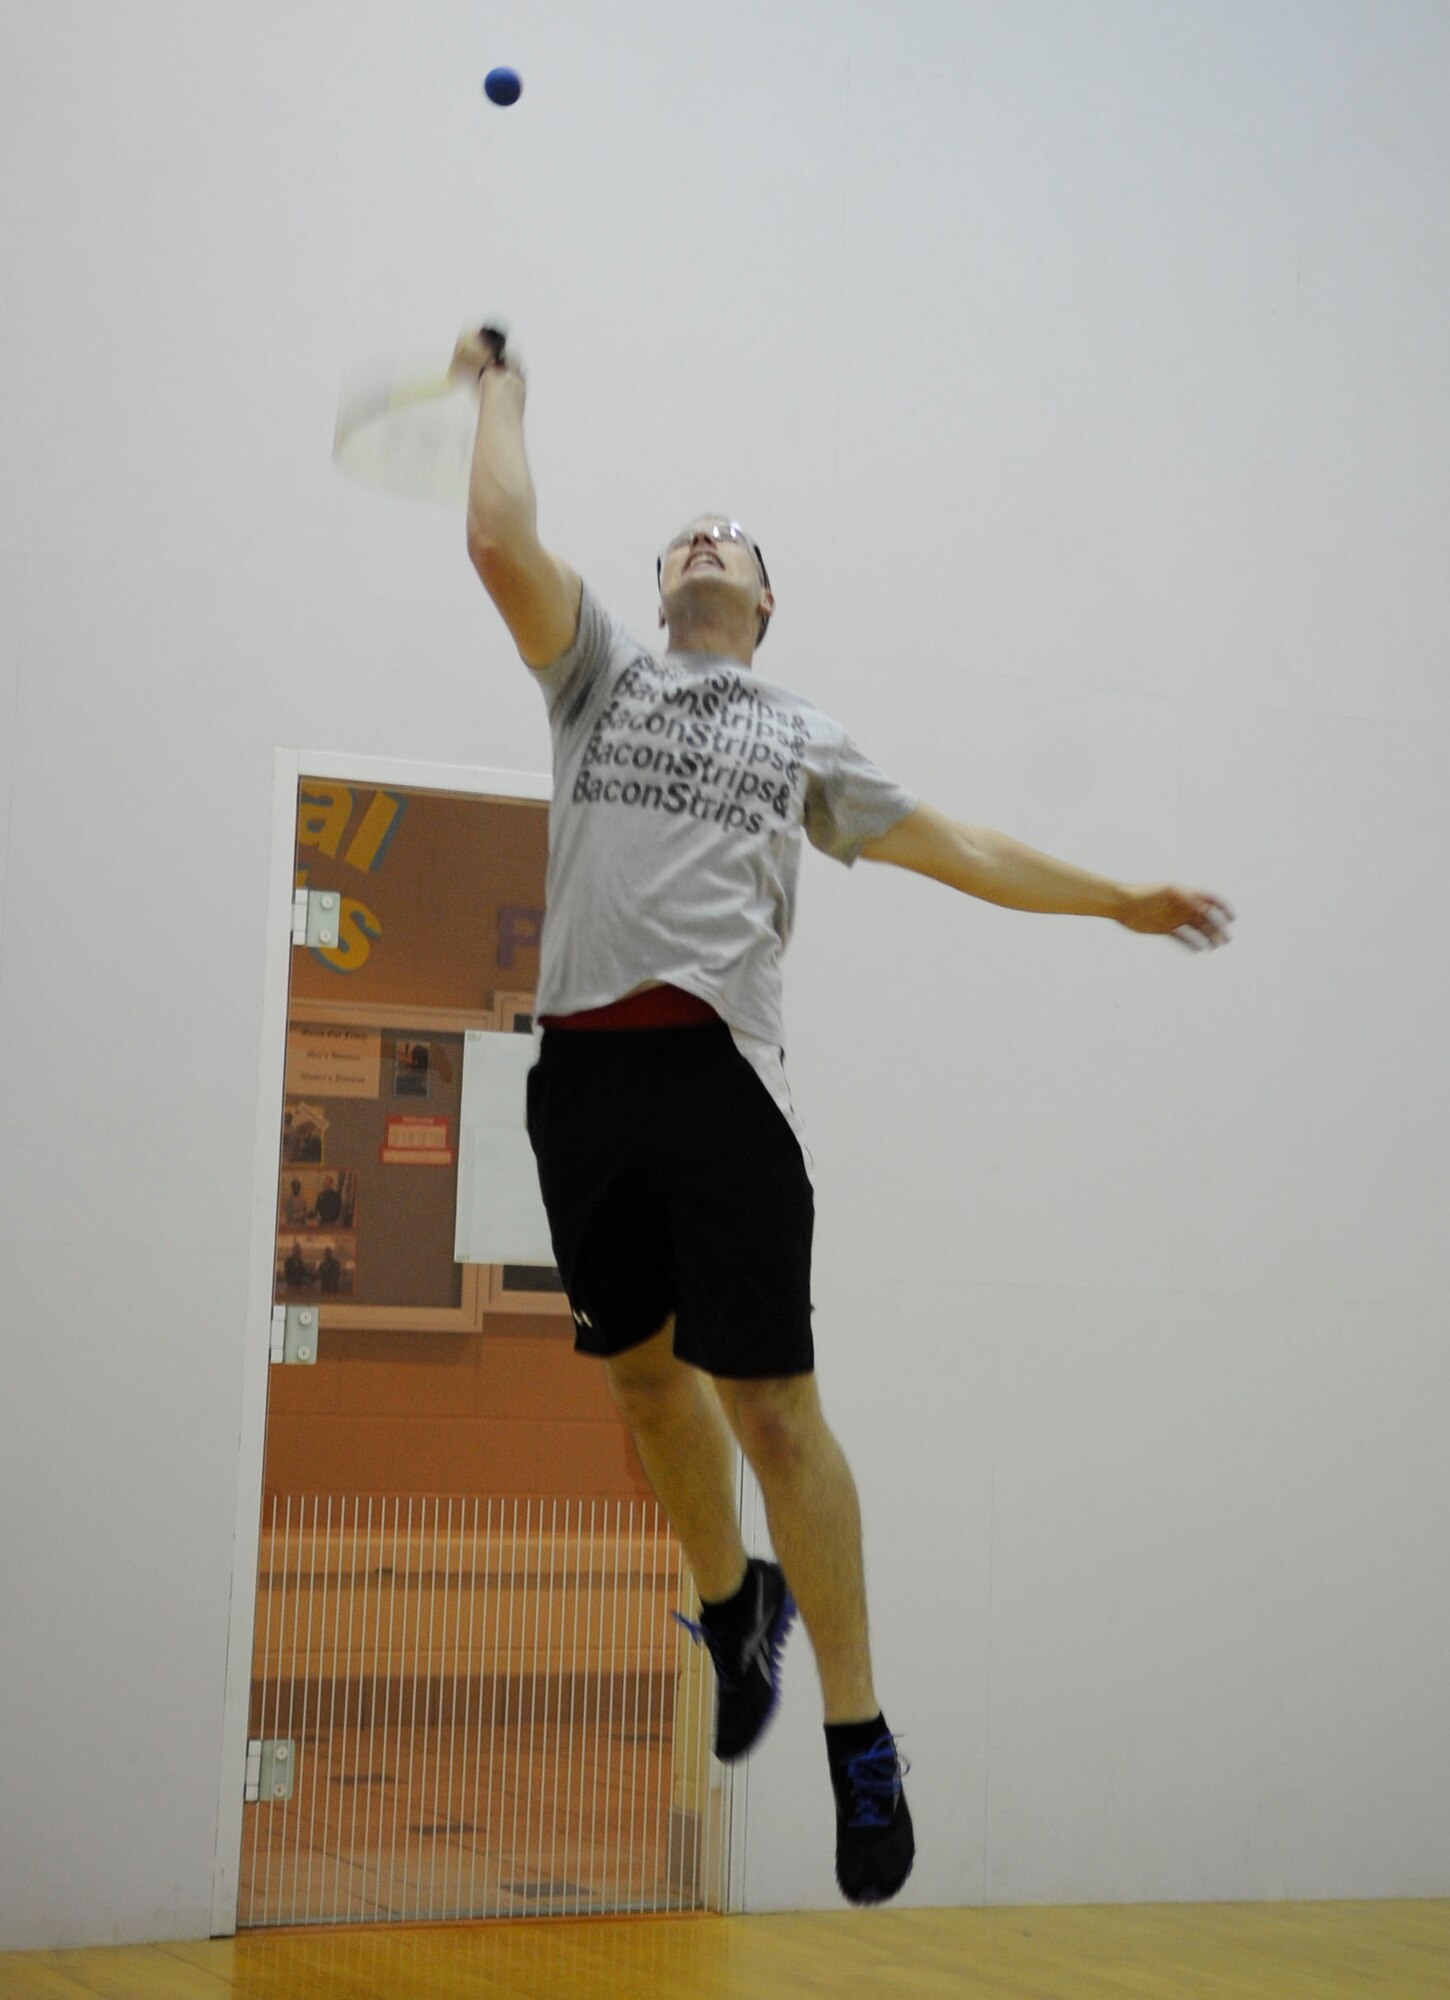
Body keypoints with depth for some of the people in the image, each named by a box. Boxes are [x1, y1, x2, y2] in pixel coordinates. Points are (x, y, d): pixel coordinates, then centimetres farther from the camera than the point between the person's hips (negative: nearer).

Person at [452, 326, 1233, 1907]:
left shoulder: (801, 739, 22)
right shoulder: (600, 675, 20)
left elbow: (957, 850, 27)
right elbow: (501, 539, 5)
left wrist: (1120, 899, 28)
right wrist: (499, 394, 17)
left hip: (717, 1070, -2)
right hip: (581, 1066, 2)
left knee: (770, 1405, -7)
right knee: (645, 1372, 9)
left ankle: (859, 1742, 0)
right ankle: (735, 1608, 35)